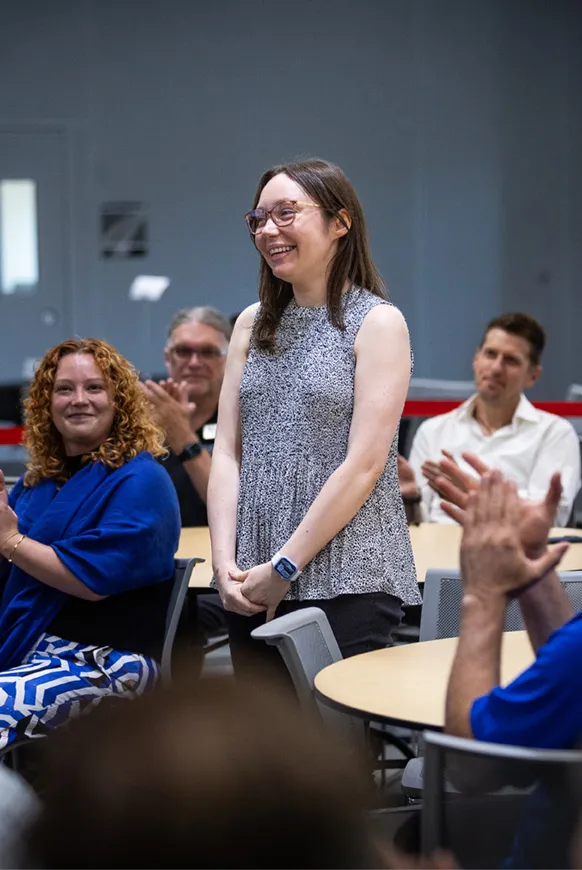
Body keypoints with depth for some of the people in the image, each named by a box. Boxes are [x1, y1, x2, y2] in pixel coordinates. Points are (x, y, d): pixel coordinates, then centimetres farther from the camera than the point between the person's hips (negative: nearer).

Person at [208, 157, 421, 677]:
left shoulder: (378, 323, -3)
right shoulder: (253, 325, 14)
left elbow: (363, 464, -11)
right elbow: (228, 451, 8)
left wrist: (284, 566, -12)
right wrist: (225, 562, -5)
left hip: (347, 581, -5)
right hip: (253, 584, 5)